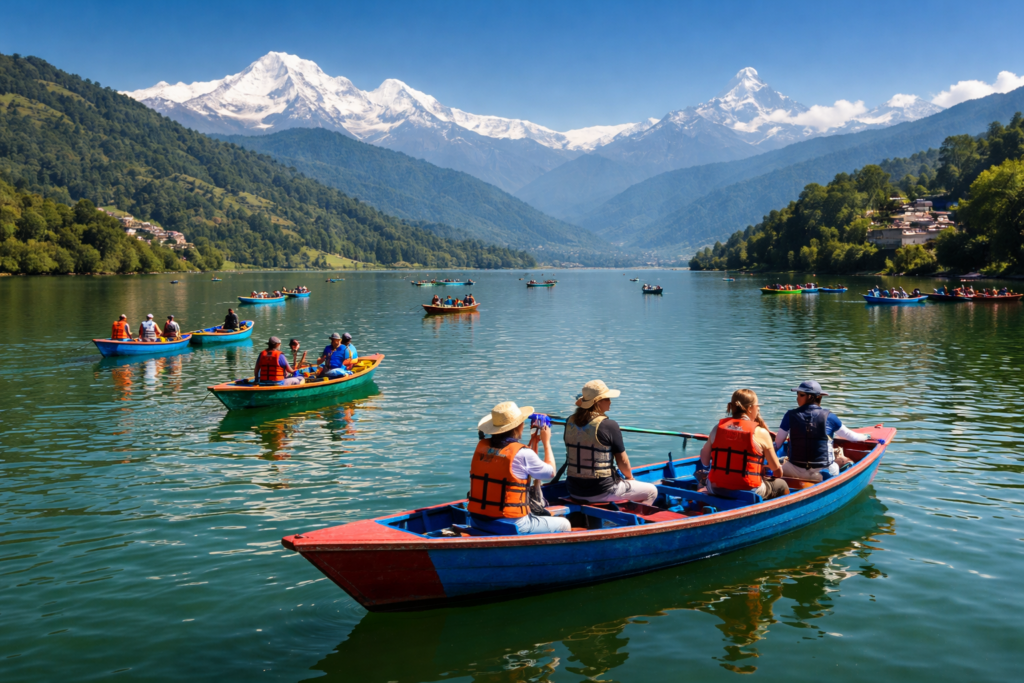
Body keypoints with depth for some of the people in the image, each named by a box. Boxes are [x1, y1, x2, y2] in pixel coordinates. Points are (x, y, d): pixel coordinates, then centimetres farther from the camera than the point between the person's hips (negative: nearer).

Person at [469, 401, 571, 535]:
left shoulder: (481, 447, 0)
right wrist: (546, 441, 13)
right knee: (564, 524, 14)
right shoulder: (523, 454, -16)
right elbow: (551, 472, 1)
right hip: (511, 526, -7)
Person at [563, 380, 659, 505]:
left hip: (574, 491, 7)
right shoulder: (609, 426, -17)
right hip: (600, 493, -7)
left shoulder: (570, 422, 0)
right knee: (652, 491, 13)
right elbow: (622, 461, -8)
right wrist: (630, 477, 12)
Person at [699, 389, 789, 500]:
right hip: (748, 493, -3)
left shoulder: (718, 428, 0)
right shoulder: (760, 433, -9)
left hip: (716, 491, 4)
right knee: (781, 485, 23)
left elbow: (704, 462, 6)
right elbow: (777, 469, -1)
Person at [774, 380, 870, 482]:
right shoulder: (828, 416, -2)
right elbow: (849, 435, 15)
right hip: (823, 472, 1)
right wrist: (865, 437, 36)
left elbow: (777, 444, 5)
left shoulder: (790, 416, -2)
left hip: (795, 471, -1)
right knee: (847, 461, 26)